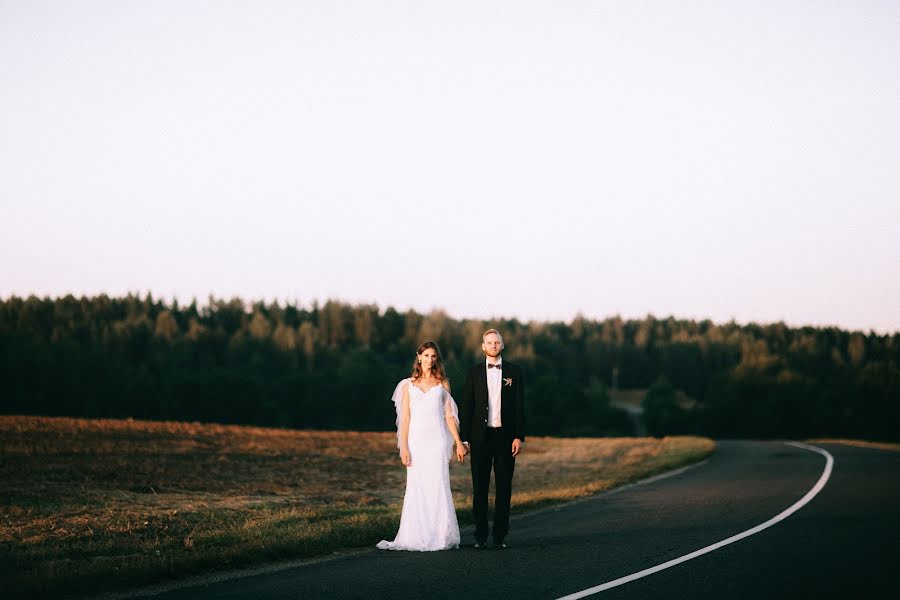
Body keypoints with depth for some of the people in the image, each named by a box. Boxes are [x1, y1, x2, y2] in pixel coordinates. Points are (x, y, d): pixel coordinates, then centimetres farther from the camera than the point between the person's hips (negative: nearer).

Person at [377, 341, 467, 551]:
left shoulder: (442, 384, 10)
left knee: (438, 486, -6)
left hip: (437, 441, 0)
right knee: (416, 488, -3)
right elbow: (405, 418, 5)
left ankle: (441, 536, -2)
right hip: (417, 440, 0)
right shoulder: (409, 385, 9)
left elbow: (449, 416, 9)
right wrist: (404, 447, -3)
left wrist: (459, 443, 1)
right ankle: (416, 536, 0)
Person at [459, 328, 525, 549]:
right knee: (479, 489, 1)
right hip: (481, 437, 0)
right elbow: (466, 407, 5)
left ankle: (500, 536, 8)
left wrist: (519, 437, -5)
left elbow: (520, 407, 3)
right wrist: (464, 438, -1)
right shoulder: (474, 373, 6)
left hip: (505, 436, 0)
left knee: (504, 488, 2)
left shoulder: (514, 372, 6)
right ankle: (480, 536, 6)